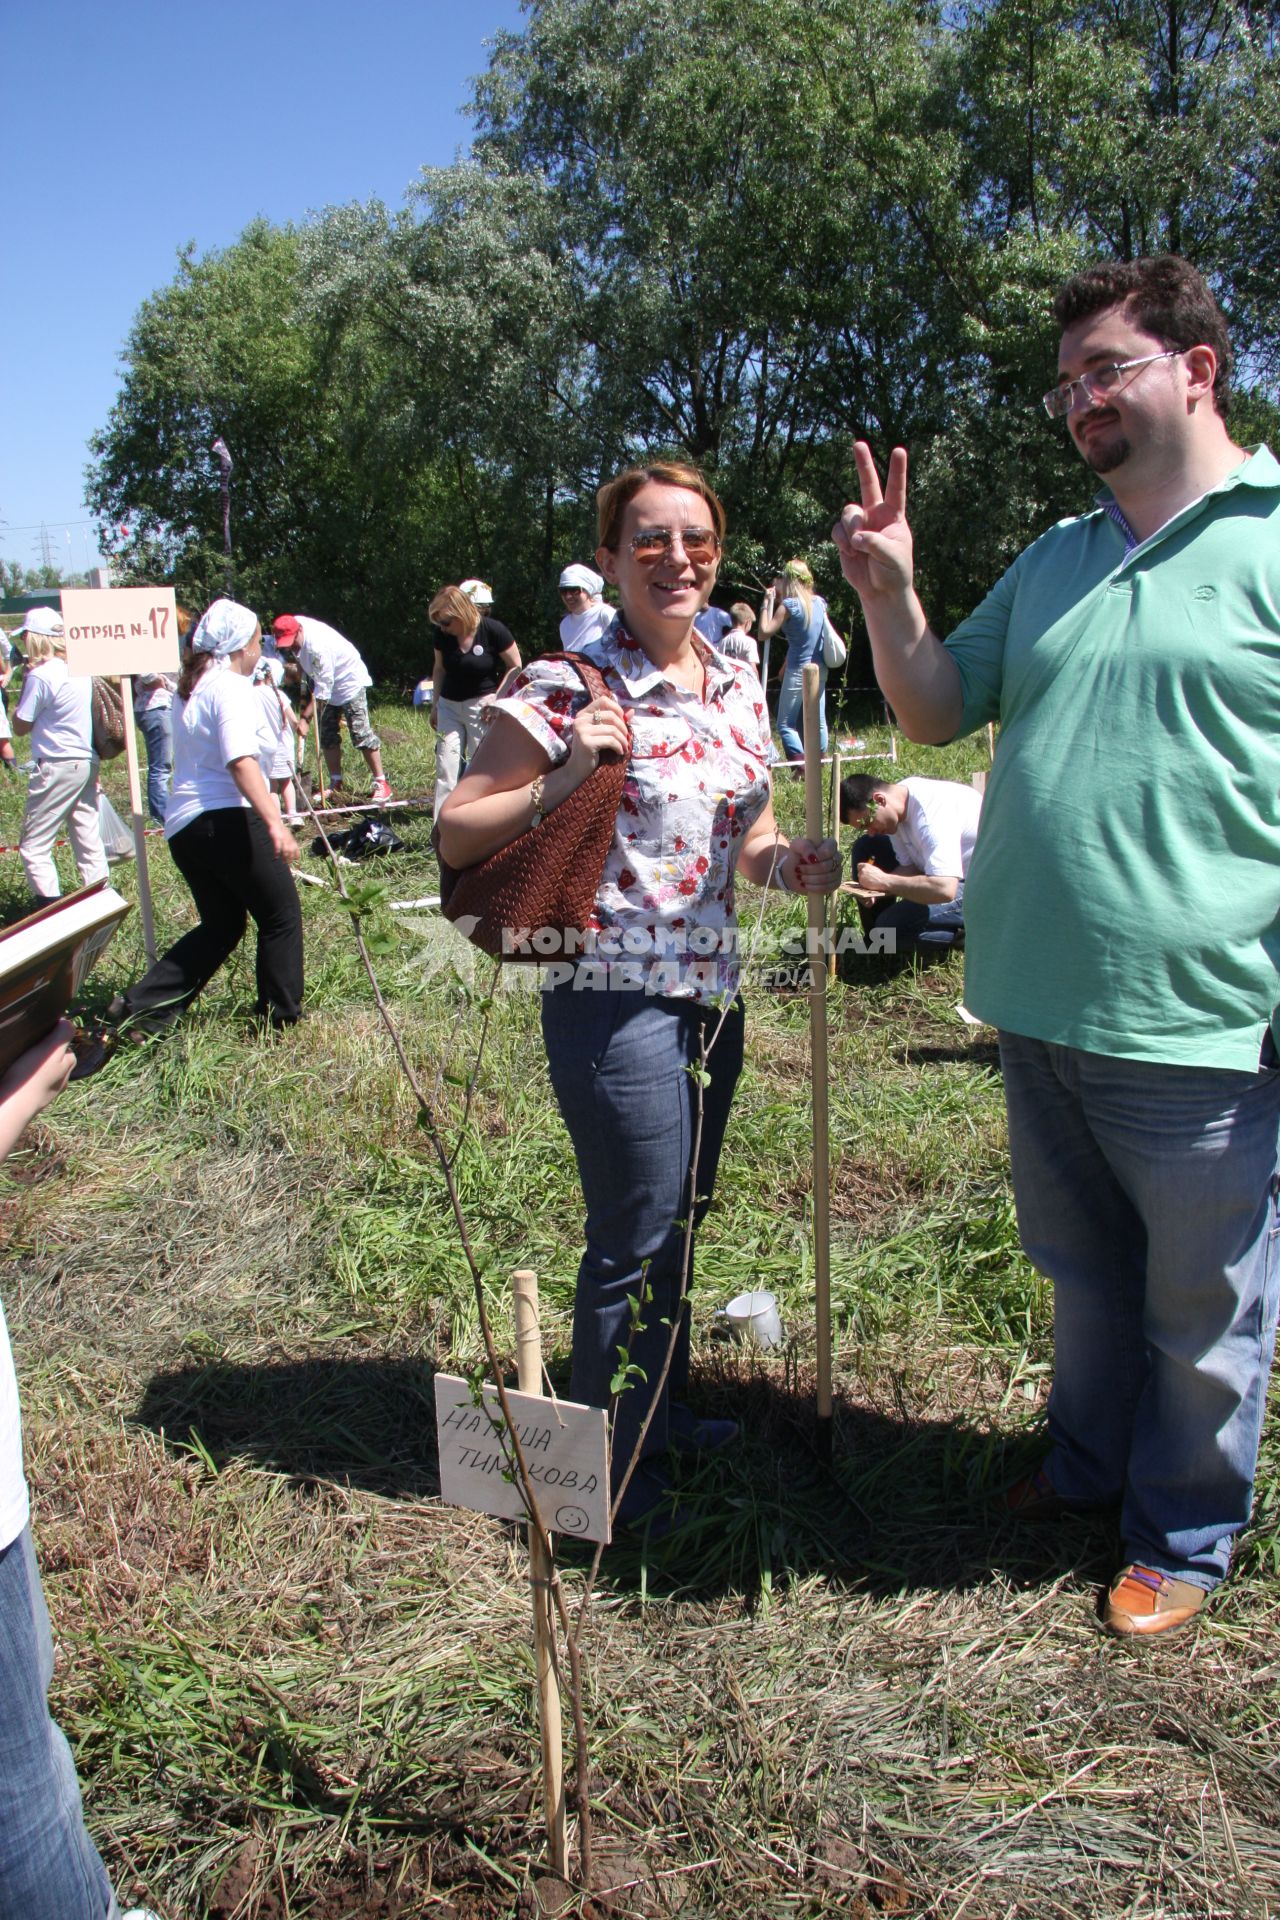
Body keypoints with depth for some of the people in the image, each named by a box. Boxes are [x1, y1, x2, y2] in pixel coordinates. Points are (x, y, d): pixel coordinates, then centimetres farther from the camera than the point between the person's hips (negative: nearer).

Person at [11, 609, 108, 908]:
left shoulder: (41, 675, -14)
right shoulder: (82, 667, 6)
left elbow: (21, 726, -6)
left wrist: (25, 680, -1)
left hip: (56, 767, -7)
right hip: (88, 762, 7)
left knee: (33, 846, 0)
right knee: (88, 839, 12)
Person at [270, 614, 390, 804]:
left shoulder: (317, 646, -35)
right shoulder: (293, 626, -11)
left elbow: (322, 690, -32)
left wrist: (305, 717, -30)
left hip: (349, 680, -9)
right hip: (328, 683, 9)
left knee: (361, 734, -12)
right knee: (327, 736, 8)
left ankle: (381, 783, -7)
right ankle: (336, 784, 16)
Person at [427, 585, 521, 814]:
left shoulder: (492, 630, -15)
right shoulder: (442, 635, -2)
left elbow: (515, 667, -6)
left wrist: (498, 696, -14)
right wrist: (435, 705, 15)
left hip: (481, 707, -4)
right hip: (449, 706, 4)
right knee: (445, 768, 0)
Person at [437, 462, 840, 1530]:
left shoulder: (738, 691, 8)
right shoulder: (566, 690, -12)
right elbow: (456, 835, -11)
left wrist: (794, 865, -5)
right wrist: (563, 779, -24)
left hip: (712, 993, 7)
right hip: (615, 995, -7)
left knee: (681, 1213, 21)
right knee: (636, 1235, 3)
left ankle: (666, 1412, 42)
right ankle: (609, 1466, 24)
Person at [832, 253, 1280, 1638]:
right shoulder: (1051, 563, 12)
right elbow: (937, 711, 16)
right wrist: (888, 597, -1)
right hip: (1040, 1009, 6)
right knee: (1082, 1276, 24)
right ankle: (1088, 1465, 46)